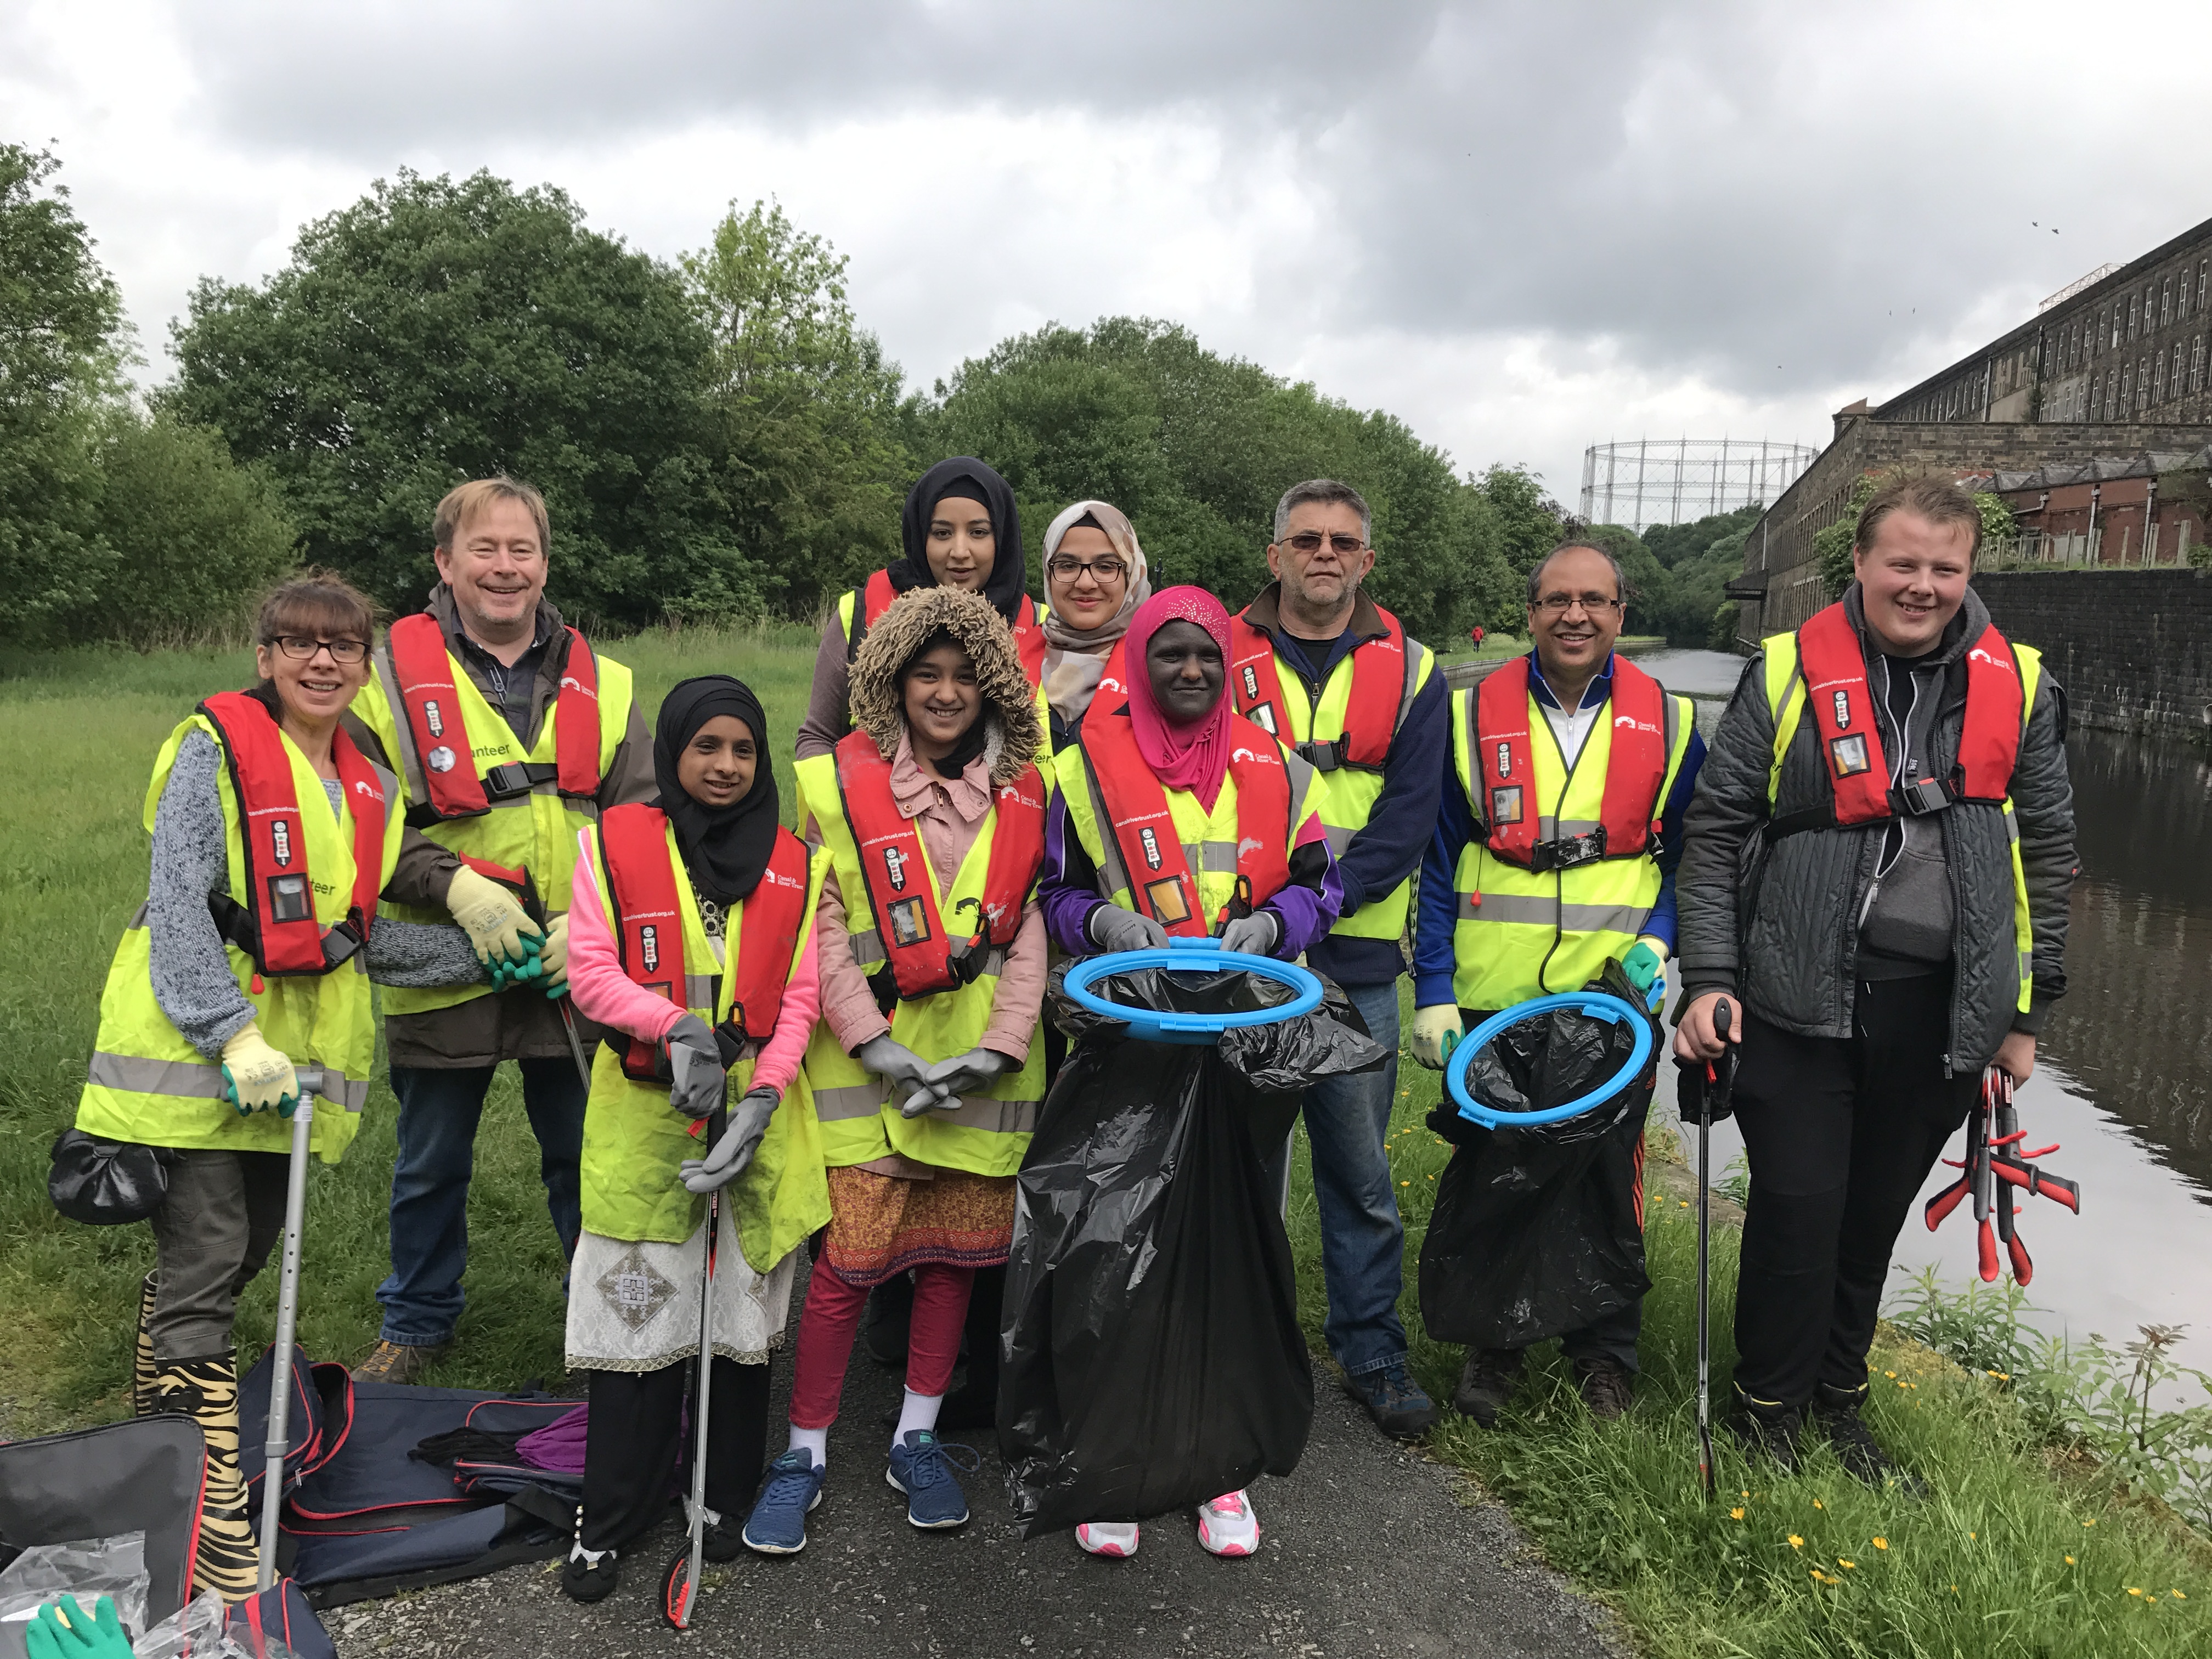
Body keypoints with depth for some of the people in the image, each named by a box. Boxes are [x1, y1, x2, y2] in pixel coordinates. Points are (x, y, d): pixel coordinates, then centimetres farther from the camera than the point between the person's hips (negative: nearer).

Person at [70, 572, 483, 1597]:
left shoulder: (370, 788, 13)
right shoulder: (216, 749, -7)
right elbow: (177, 904, -13)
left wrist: (484, 953, 9)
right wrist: (232, 1034, -21)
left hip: (292, 1060, 7)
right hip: (194, 1049, -6)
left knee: (237, 1255, 14)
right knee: (204, 1265, -7)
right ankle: (215, 1522, -2)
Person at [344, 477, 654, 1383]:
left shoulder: (599, 683, 4)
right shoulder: (391, 674, -3)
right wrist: (459, 889, -20)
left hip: (577, 971, 1)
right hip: (442, 970, -1)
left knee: (587, 1155, 14)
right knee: (430, 1166, 16)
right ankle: (417, 1322, 37)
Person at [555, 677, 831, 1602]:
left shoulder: (794, 863, 7)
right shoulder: (614, 842, 2)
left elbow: (798, 999, 3)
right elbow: (590, 973, -4)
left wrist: (763, 1096, -11)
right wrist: (675, 1024, -21)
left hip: (756, 1115, 2)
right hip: (643, 1112, -2)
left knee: (743, 1314, 9)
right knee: (635, 1312, 2)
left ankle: (725, 1499, 27)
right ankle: (609, 1522, 18)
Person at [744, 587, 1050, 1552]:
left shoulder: (1021, 792, 5)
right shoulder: (839, 781, -4)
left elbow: (1029, 929, 3)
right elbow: (820, 930, -7)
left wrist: (999, 1047, -7)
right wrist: (879, 1047, -13)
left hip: (982, 1059, 3)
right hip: (869, 1053, -3)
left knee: (957, 1248, 11)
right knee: (851, 1257, -2)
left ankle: (917, 1438, 29)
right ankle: (805, 1453, 16)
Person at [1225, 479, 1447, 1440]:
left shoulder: (1410, 674, 6)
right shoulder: (1222, 658, 5)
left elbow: (1406, 821, -3)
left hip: (1353, 958, 0)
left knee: (1361, 1171, 8)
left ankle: (1370, 1351, 24)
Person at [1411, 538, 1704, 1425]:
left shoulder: (1668, 722, 3)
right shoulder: (1473, 716, 1)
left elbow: (1687, 856, 10)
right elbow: (1439, 864, 3)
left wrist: (1656, 941, -8)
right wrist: (1433, 994, -3)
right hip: (1490, 1001, 0)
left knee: (1608, 1180, 9)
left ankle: (1604, 1358, 27)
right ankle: (1492, 1346, 27)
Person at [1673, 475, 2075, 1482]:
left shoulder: (2018, 686, 5)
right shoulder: (1786, 674, -2)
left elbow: (2046, 856, 11)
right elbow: (1716, 832, 0)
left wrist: (2026, 1012, 10)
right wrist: (1708, 977, -7)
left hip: (1942, 1009, 3)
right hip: (1803, 995, -2)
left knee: (1875, 1213, 14)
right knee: (1796, 1209, -1)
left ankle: (1838, 1399, 35)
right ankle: (1767, 1406, 22)